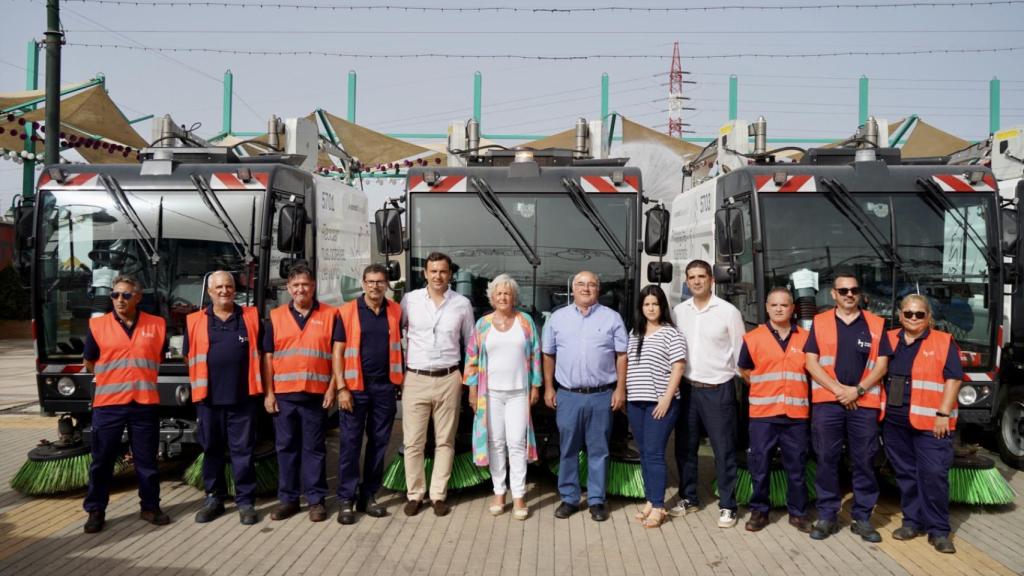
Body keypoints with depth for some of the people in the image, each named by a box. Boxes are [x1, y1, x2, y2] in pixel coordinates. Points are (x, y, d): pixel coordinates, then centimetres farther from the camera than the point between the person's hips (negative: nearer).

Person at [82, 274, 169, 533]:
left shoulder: (157, 325, 2)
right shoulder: (97, 325, 0)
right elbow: (89, 363, 10)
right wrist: (112, 378, 10)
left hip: (145, 403, 1)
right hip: (107, 403, -1)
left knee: (147, 459, 9)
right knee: (102, 460, 6)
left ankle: (150, 507, 22)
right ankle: (95, 510, 19)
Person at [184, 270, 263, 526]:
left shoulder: (251, 317, 6)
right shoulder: (195, 321, 6)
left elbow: (262, 352, 9)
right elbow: (190, 356, 13)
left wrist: (265, 390, 4)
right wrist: (200, 385, 8)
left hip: (242, 398, -1)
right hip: (208, 398, 1)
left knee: (243, 450, 2)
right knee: (211, 450, 11)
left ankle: (245, 501, 10)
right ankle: (214, 498, 24)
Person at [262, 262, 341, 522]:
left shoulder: (330, 315, 3)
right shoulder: (275, 317, 8)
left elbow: (338, 353, 0)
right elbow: (267, 357, 8)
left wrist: (332, 388, -6)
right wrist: (268, 393, 1)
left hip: (316, 394, -2)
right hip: (283, 395, 2)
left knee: (314, 448, 4)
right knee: (286, 447, 9)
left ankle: (316, 499, 12)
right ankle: (288, 498, 19)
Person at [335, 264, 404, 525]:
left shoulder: (395, 311, 6)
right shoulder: (347, 311, -3)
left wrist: (400, 381, 7)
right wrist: (342, 388, -10)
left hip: (385, 386, 3)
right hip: (355, 387, -3)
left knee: (379, 443, 9)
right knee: (350, 443, 0)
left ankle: (368, 496, 20)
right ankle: (346, 500, 9)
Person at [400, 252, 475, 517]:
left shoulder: (462, 304, 3)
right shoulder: (410, 300, 1)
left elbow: (470, 343, 12)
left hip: (448, 380, 1)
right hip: (415, 379, 0)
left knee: (444, 441, 7)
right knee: (413, 442, 3)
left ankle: (438, 495, 18)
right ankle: (414, 494, 16)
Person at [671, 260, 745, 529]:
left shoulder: (728, 311, -6)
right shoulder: (679, 311, 5)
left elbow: (740, 351, -1)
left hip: (718, 390, -4)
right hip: (687, 388, 4)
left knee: (724, 450, 2)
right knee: (684, 447, 13)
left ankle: (727, 506, 13)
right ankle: (688, 498, 28)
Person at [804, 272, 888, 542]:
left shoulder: (876, 324, 8)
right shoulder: (819, 323, 7)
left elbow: (881, 365, 3)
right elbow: (812, 363, 1)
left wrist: (857, 390, -9)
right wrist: (838, 389, -9)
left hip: (864, 403, 1)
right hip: (826, 403, 0)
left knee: (864, 462, 4)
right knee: (827, 460, 3)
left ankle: (862, 518, 14)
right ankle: (826, 516, 12)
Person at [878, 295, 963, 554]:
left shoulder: (944, 342, -1)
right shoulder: (889, 340, 10)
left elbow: (953, 379, -6)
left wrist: (943, 414, -13)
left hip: (931, 422, -4)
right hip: (894, 421, 4)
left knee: (934, 474, -6)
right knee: (905, 474, 11)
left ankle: (938, 530, 6)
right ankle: (912, 521, 23)